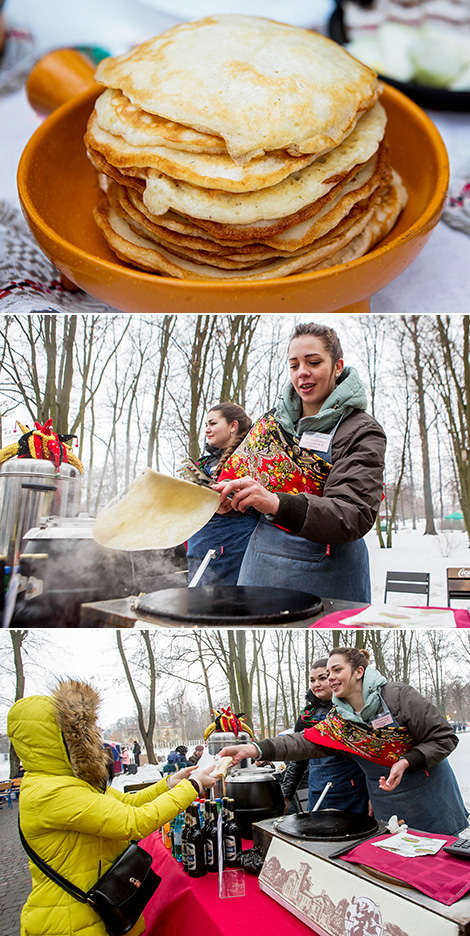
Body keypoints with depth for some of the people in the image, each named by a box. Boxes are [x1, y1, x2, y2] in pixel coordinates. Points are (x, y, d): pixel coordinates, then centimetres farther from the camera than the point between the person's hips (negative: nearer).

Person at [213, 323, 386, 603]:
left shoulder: (363, 432, -10)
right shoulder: (273, 420, 7)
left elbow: (355, 516, -22)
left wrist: (275, 503, -37)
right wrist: (223, 496, -11)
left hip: (323, 571, -4)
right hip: (262, 558, 5)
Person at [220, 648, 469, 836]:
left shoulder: (397, 696, -18)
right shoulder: (338, 720, -4)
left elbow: (444, 737, -15)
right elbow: (305, 742, -16)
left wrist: (406, 762, -27)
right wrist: (255, 749, -29)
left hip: (431, 797, -4)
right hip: (388, 807, 4)